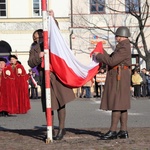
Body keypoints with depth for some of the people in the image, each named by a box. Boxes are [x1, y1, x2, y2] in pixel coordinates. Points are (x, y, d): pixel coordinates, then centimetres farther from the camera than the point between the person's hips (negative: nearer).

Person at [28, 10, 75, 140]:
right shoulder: (34, 49, 13)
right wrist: (38, 57, -17)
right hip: (45, 79, 2)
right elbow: (31, 63, 1)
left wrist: (53, 19, -12)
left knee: (60, 103, -4)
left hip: (58, 77, -2)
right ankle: (51, 131, 13)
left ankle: (61, 129, 4)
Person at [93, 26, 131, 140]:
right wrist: (102, 53, 14)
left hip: (119, 77, -11)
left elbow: (112, 61, -21)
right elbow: (113, 59, 21)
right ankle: (123, 131, 9)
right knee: (121, 104, 8)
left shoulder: (124, 48, -15)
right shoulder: (123, 46, 19)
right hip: (118, 77, 11)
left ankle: (113, 131, -12)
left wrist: (98, 56, -10)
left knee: (116, 104, -11)